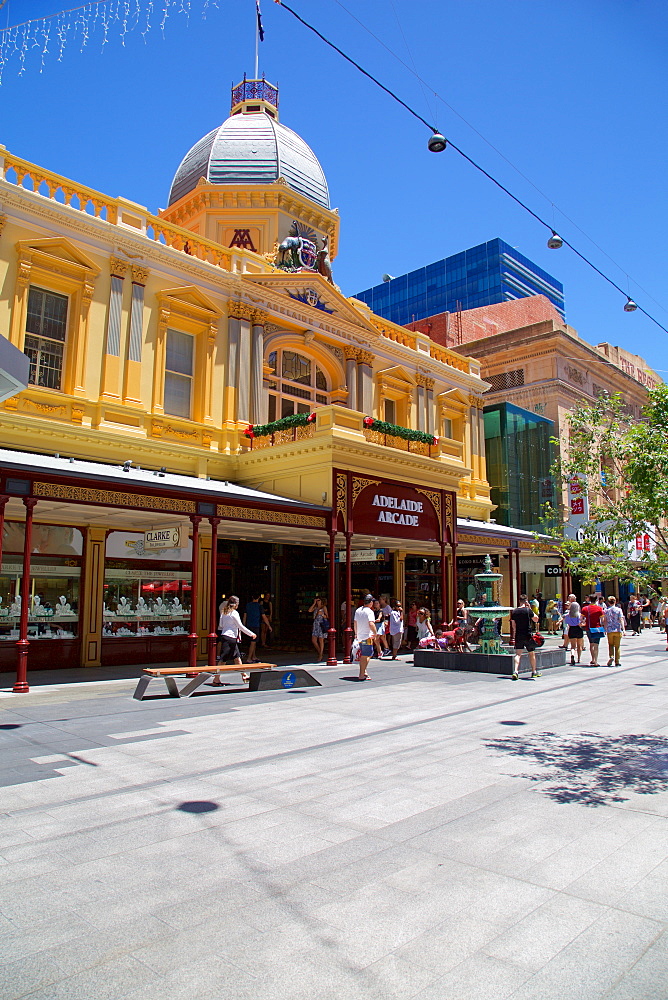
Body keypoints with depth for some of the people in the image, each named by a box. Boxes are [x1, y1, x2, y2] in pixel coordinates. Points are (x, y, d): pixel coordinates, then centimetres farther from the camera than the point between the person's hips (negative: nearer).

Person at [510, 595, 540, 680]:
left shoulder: (514, 611, 3)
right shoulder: (528, 610, -10)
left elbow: (513, 624, 8)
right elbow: (536, 619, 1)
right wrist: (530, 609, 2)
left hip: (518, 635, 3)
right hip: (528, 635, -3)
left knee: (518, 654, 2)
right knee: (532, 653, 14)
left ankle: (515, 671, -14)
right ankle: (534, 672, 25)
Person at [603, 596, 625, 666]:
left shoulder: (606, 610, 3)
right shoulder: (619, 610, -1)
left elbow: (604, 621, 4)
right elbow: (621, 620, -8)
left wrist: (605, 629, 14)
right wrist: (623, 629, -11)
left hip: (609, 631, 1)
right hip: (618, 630, -1)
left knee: (610, 645, 14)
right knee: (617, 646, 7)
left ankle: (611, 657, -9)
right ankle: (617, 662, 7)